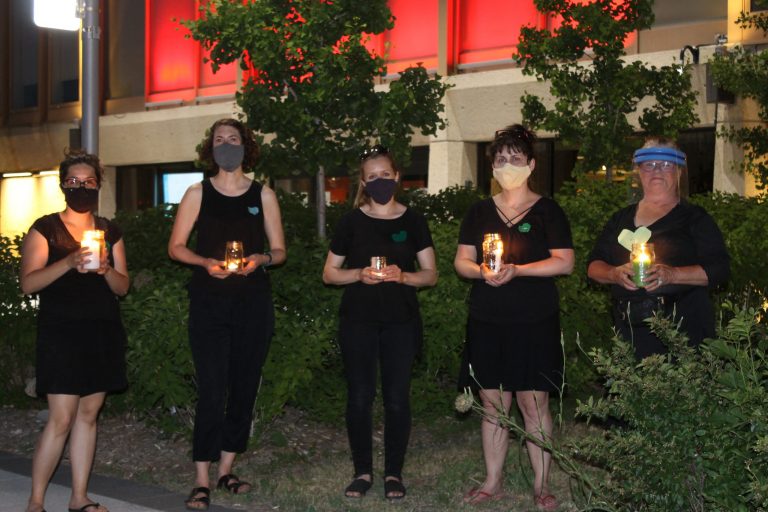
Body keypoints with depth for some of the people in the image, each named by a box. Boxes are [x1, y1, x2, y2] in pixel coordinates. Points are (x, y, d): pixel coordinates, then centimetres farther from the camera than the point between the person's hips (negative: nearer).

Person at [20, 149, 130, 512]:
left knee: (88, 415, 8)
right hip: (61, 334, -4)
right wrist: (69, 262, -22)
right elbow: (28, 283, -9)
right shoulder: (45, 229, -1)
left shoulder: (110, 232, 13)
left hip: (103, 333, 5)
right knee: (61, 419, -9)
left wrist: (106, 269, -11)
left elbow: (123, 286, 10)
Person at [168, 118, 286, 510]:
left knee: (244, 387, 6)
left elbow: (279, 250, 10)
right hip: (209, 301, -2)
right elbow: (176, 247, 5)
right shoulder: (198, 193, 5)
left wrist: (260, 260, -11)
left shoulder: (262, 194, 8)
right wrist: (205, 262, -13)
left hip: (253, 301, 2)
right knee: (211, 389, -8)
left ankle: (226, 471, 19)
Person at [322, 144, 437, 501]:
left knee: (397, 397, 2)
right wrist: (359, 274, -12)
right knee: (359, 396, 1)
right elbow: (329, 273, 7)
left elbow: (430, 274, 6)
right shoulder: (351, 221, 4)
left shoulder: (412, 221, 5)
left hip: (401, 321, 0)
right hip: (358, 320, 0)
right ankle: (363, 471, 14)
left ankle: (394, 473, 13)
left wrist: (402, 276, -14)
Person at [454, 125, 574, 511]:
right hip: (486, 323, 3)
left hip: (534, 323, -3)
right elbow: (461, 261, 11)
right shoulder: (479, 212, 11)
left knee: (534, 404, -2)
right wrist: (482, 271, -12)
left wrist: (516, 270, -17)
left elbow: (564, 262, -5)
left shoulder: (547, 211, 1)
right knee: (492, 405, 8)